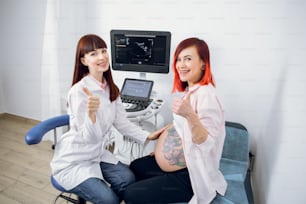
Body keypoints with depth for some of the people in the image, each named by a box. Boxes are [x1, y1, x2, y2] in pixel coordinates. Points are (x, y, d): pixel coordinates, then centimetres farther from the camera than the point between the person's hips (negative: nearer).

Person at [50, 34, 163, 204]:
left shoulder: (110, 88, -1)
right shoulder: (79, 91, -24)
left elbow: (122, 122, 3)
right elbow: (89, 137, -25)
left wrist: (147, 136, -5)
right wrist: (91, 113, -45)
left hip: (97, 154, 6)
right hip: (72, 162, -6)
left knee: (128, 179, -12)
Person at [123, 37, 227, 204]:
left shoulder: (205, 94, -25)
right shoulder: (189, 90, 4)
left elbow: (206, 142, -30)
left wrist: (190, 115, -47)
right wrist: (161, 148, 18)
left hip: (190, 175, -9)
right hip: (175, 165, 9)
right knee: (133, 168, 21)